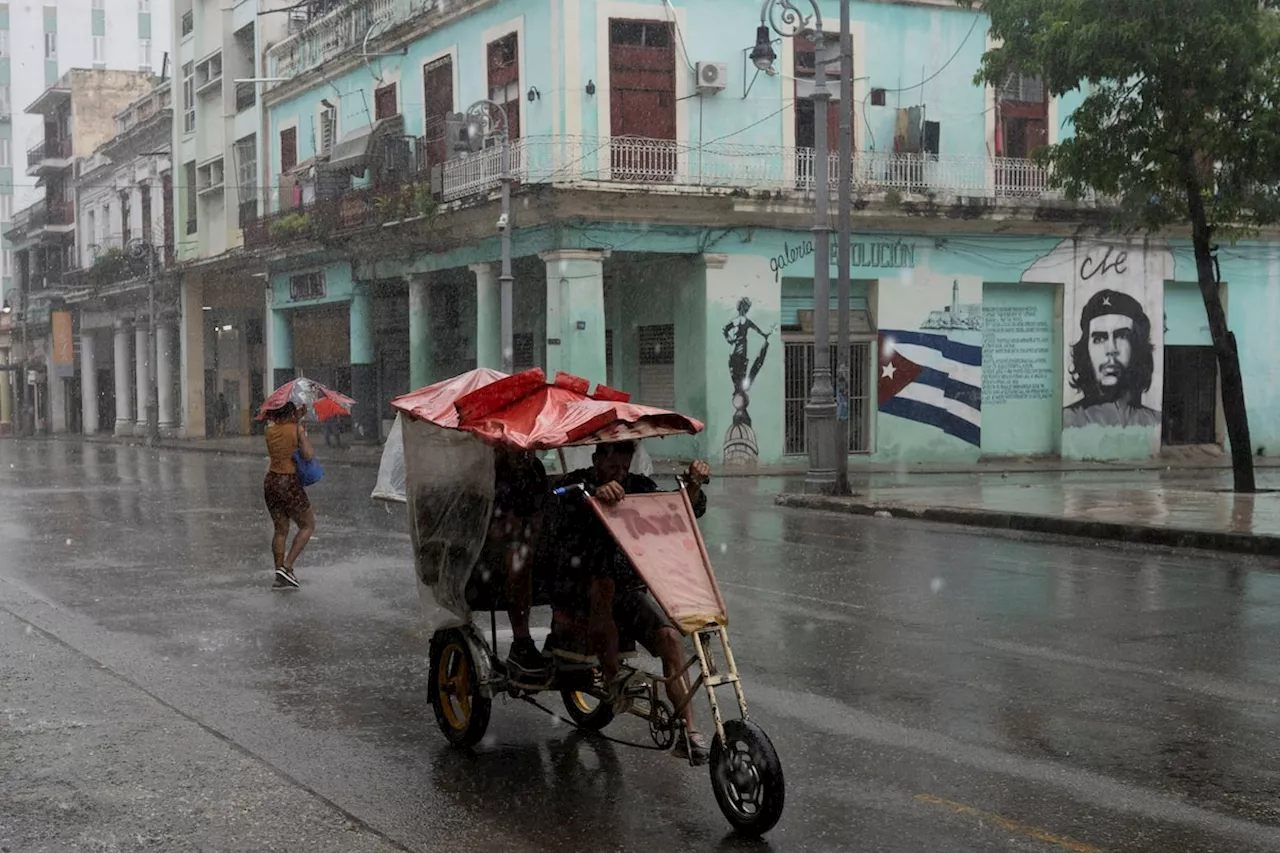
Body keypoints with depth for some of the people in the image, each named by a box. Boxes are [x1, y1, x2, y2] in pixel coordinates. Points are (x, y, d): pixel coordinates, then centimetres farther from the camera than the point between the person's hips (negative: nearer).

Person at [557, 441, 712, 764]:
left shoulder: (640, 487, 7)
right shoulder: (578, 484, -4)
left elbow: (686, 512, 0)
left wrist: (694, 486, -22)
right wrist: (595, 494, -50)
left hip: (632, 589, 3)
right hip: (585, 589, -3)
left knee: (670, 636, -21)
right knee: (604, 585, -38)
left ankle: (689, 731, -20)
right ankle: (613, 681, -26)